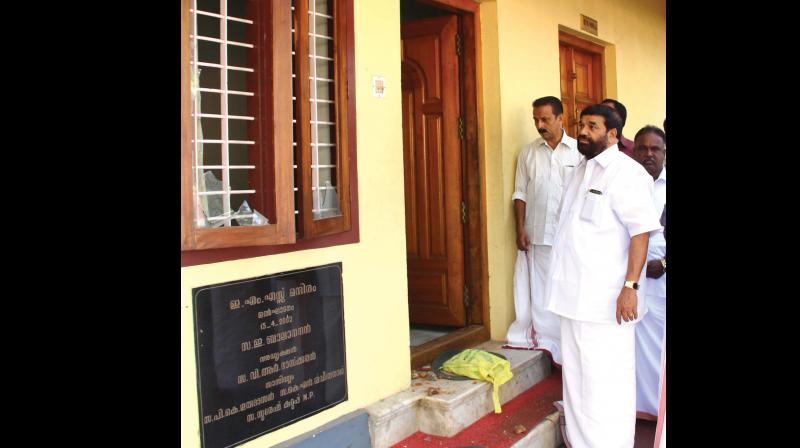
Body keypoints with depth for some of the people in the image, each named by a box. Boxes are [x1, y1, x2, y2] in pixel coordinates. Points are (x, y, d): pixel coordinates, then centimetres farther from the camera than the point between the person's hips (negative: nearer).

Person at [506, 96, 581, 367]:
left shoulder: (578, 151, 0)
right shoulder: (528, 153, 8)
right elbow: (520, 194, 8)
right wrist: (520, 230, 1)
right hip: (536, 235, 2)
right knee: (540, 291, 5)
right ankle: (545, 341, 14)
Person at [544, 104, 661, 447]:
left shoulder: (626, 172, -12)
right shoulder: (581, 169, 14)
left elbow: (641, 230, -17)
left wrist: (630, 285, -22)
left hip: (605, 298, -9)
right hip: (575, 293, 9)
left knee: (605, 380, -2)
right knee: (577, 375, 18)